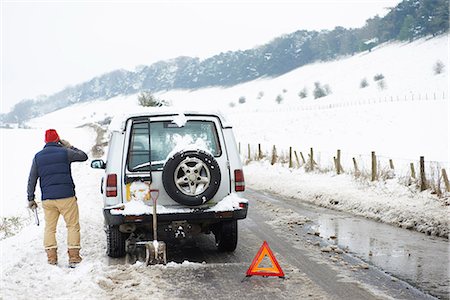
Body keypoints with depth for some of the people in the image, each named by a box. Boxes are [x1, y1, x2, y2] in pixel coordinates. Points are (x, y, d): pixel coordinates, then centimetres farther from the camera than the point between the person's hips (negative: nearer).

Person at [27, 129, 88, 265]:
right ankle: (73, 255, -1)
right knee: (73, 226, 5)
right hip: (66, 197, -3)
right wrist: (70, 147, 22)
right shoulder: (65, 152, -1)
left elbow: (32, 180, 8)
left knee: (49, 228, 11)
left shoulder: (38, 157, 8)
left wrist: (30, 198, 14)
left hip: (47, 199, 3)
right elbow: (84, 156, 13)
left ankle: (51, 256, 5)